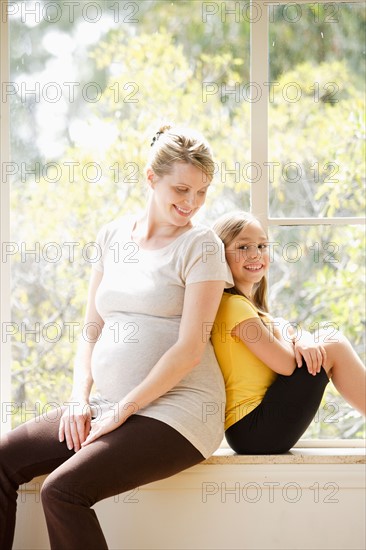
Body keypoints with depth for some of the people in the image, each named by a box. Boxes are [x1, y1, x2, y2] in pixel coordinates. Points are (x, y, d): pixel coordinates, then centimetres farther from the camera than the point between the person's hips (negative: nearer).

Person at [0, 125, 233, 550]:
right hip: (107, 406, 7)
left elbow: (190, 349, -12)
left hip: (174, 409, -6)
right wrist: (80, 398, -1)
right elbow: (92, 329, 15)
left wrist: (121, 411, -13)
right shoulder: (113, 235, 12)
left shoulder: (200, 245, -5)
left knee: (62, 490, -25)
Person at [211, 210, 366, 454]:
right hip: (253, 428, -10)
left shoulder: (249, 305, 19)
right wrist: (294, 336, 5)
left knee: (326, 342, 12)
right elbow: (285, 364, -16)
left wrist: (302, 340, -8)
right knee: (334, 347, -9)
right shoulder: (233, 304, -13)